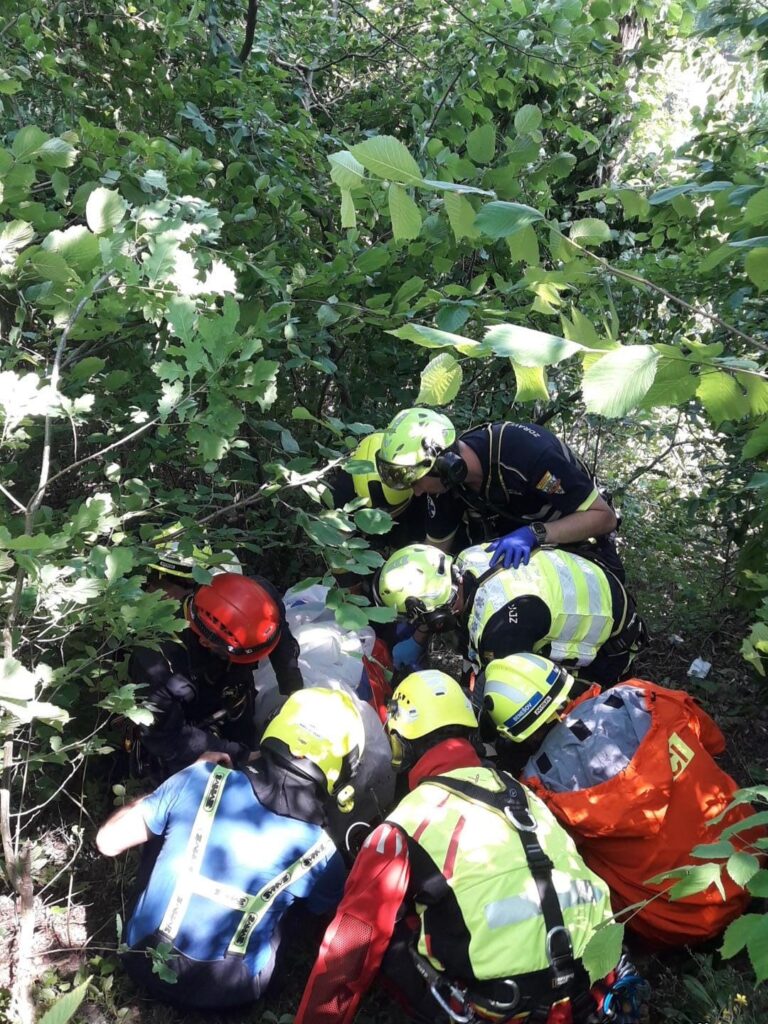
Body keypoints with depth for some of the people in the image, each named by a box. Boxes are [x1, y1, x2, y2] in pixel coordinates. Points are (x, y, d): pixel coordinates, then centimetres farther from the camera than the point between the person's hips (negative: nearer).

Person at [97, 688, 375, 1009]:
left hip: (145, 963, 1)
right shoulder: (319, 851, -15)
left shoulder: (203, 779, -18)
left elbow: (109, 841, -7)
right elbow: (329, 913, 9)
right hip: (227, 992, 0)